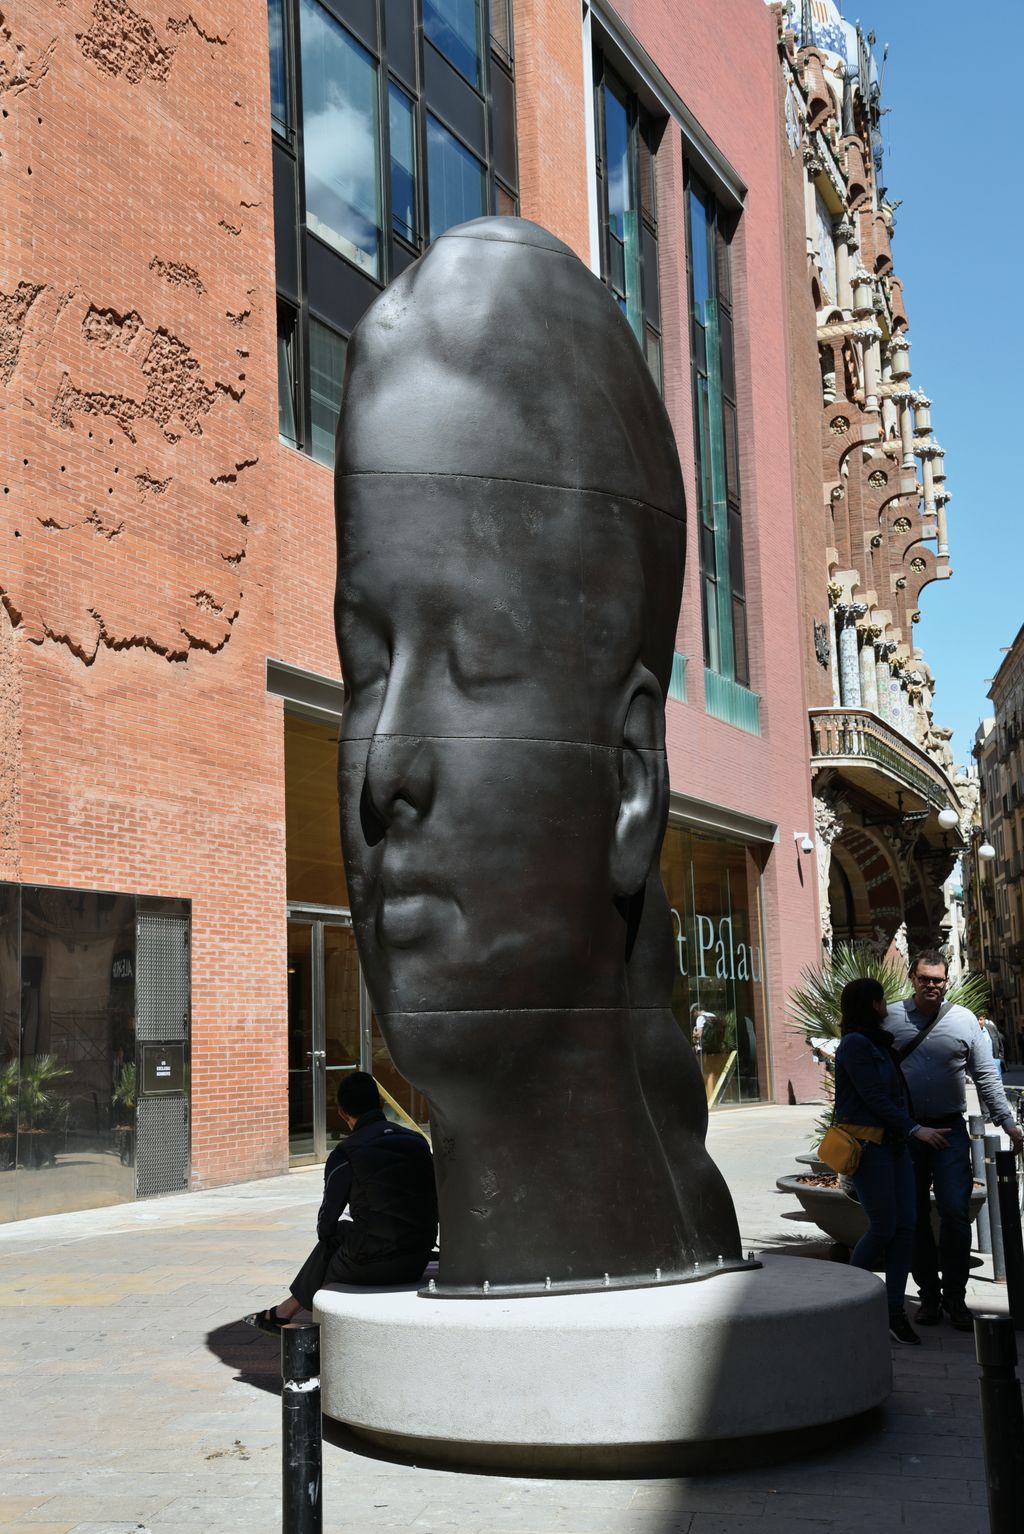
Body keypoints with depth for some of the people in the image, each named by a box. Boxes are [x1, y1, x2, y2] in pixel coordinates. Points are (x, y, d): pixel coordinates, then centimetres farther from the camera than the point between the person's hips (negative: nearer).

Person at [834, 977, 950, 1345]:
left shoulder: (879, 1043, 17)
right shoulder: (855, 1044, -12)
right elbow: (874, 1098, -16)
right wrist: (915, 1129, -17)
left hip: (893, 1142, 9)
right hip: (866, 1144, -9)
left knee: (905, 1227, 1)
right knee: (883, 1227, -7)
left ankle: (895, 1311, 5)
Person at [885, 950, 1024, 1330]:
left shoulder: (964, 1020, 4)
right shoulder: (891, 1019, 2)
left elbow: (986, 1076, 7)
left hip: (950, 1131, 0)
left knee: (955, 1213, -8)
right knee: (914, 1217, 5)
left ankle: (955, 1296, 5)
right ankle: (928, 1295, 17)